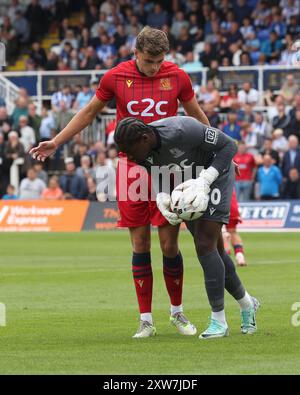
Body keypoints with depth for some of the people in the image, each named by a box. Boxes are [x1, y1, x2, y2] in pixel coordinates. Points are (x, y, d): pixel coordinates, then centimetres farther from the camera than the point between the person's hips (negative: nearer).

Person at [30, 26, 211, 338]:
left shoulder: (177, 77, -1)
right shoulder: (115, 77, -1)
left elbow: (196, 115, 15)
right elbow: (89, 112, 13)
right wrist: (55, 143, 14)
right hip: (131, 169, 0)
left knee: (169, 244, -1)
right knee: (140, 245, 0)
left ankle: (177, 312, 18)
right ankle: (146, 320, 7)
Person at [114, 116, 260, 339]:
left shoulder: (183, 131, -38)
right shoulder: (141, 151, -18)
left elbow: (228, 145, -27)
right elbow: (158, 176, -2)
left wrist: (204, 182, -33)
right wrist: (161, 197, -25)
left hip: (215, 173, -7)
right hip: (189, 181, 7)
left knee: (205, 246, -16)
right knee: (209, 250, 11)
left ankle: (219, 322, -9)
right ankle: (247, 305, 32)